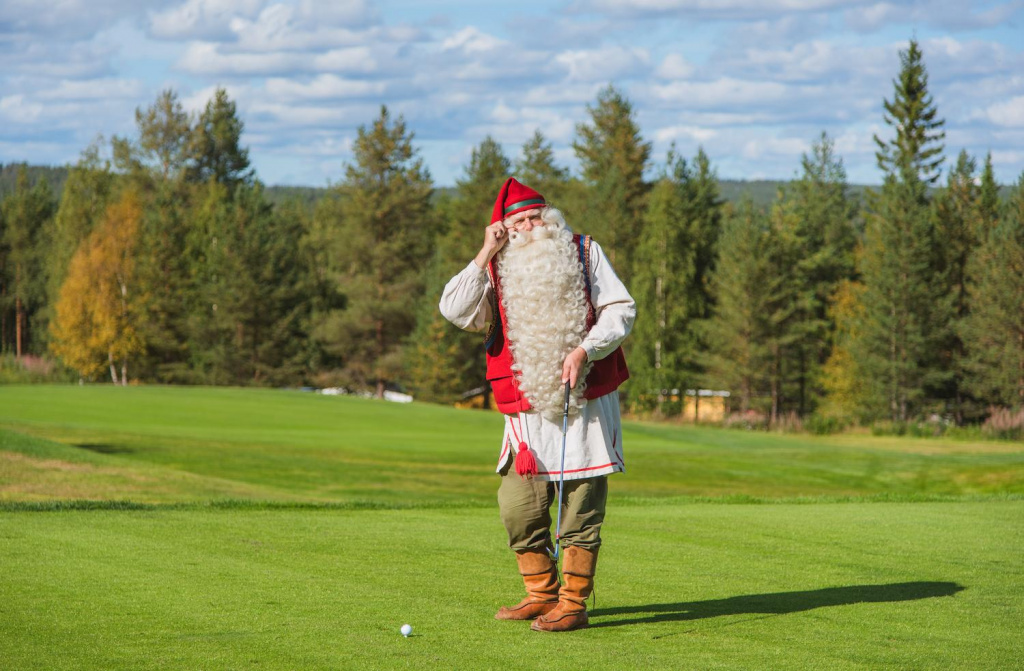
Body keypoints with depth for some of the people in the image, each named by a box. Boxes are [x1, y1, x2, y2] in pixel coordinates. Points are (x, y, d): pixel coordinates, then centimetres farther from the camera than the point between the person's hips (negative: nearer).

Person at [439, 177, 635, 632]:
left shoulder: (584, 254, 5)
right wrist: (484, 255, -9)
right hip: (529, 411, 2)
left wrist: (584, 350, -12)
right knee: (518, 508, 2)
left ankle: (573, 603, 4)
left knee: (581, 507, -2)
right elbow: (456, 311, -9)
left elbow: (620, 310, 2)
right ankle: (542, 594, 19)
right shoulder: (500, 273, 6)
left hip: (586, 404, -2)